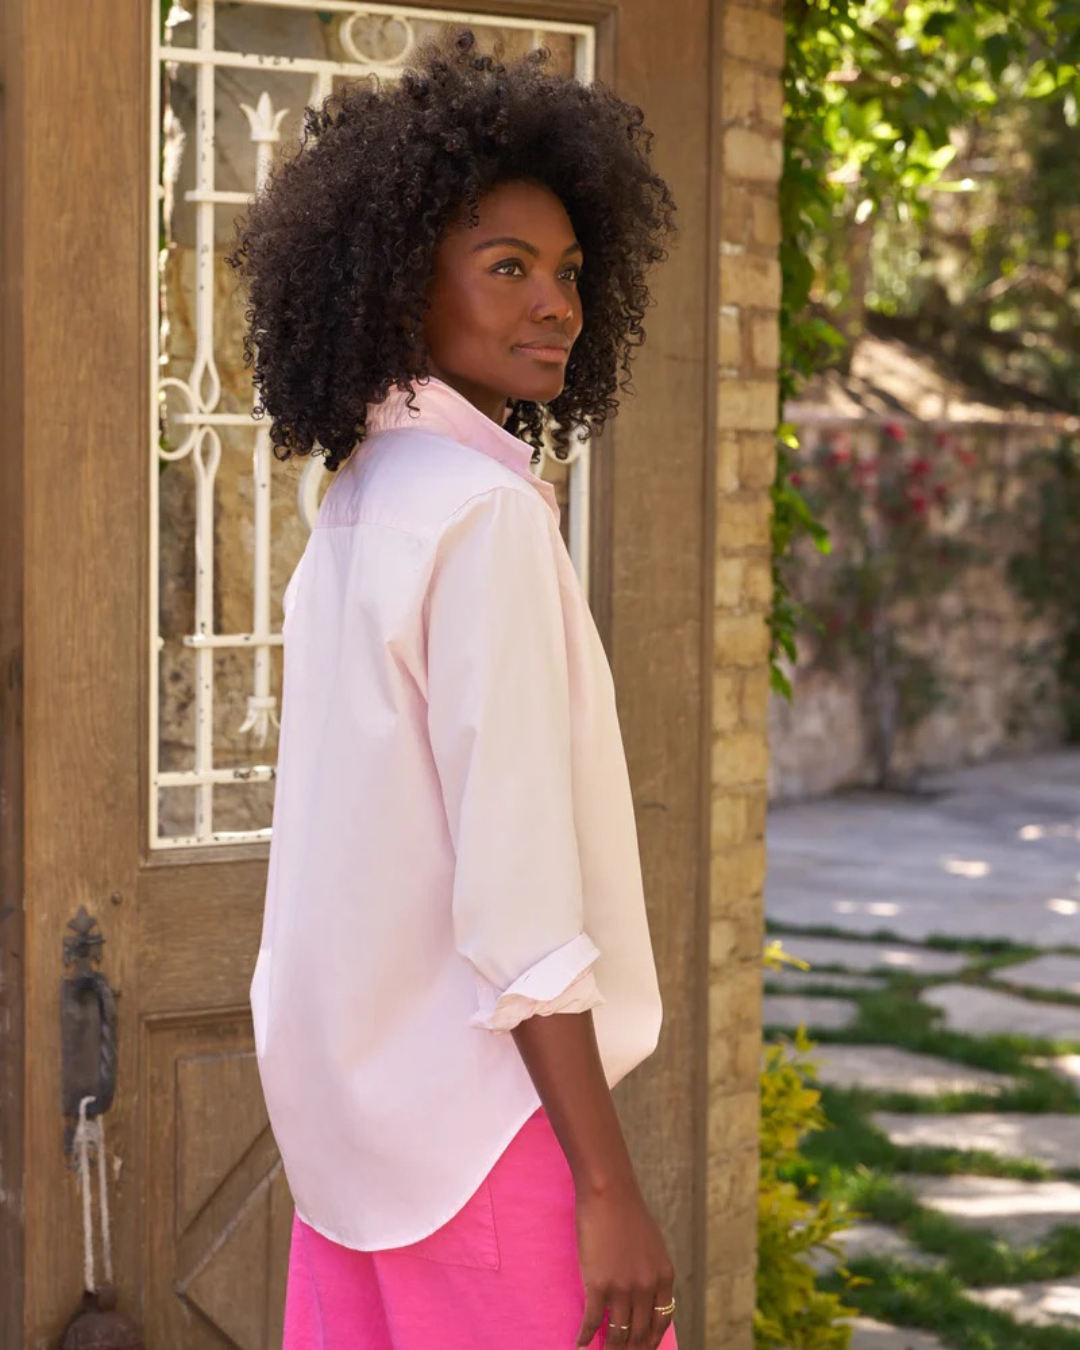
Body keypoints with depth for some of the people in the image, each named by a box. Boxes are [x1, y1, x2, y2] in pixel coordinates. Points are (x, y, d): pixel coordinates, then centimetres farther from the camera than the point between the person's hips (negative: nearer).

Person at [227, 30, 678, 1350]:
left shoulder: (357, 508, 10)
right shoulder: (484, 513, -16)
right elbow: (514, 889, -20)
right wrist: (608, 1186, -18)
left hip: (358, 1093, 9)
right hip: (477, 1103, -9)